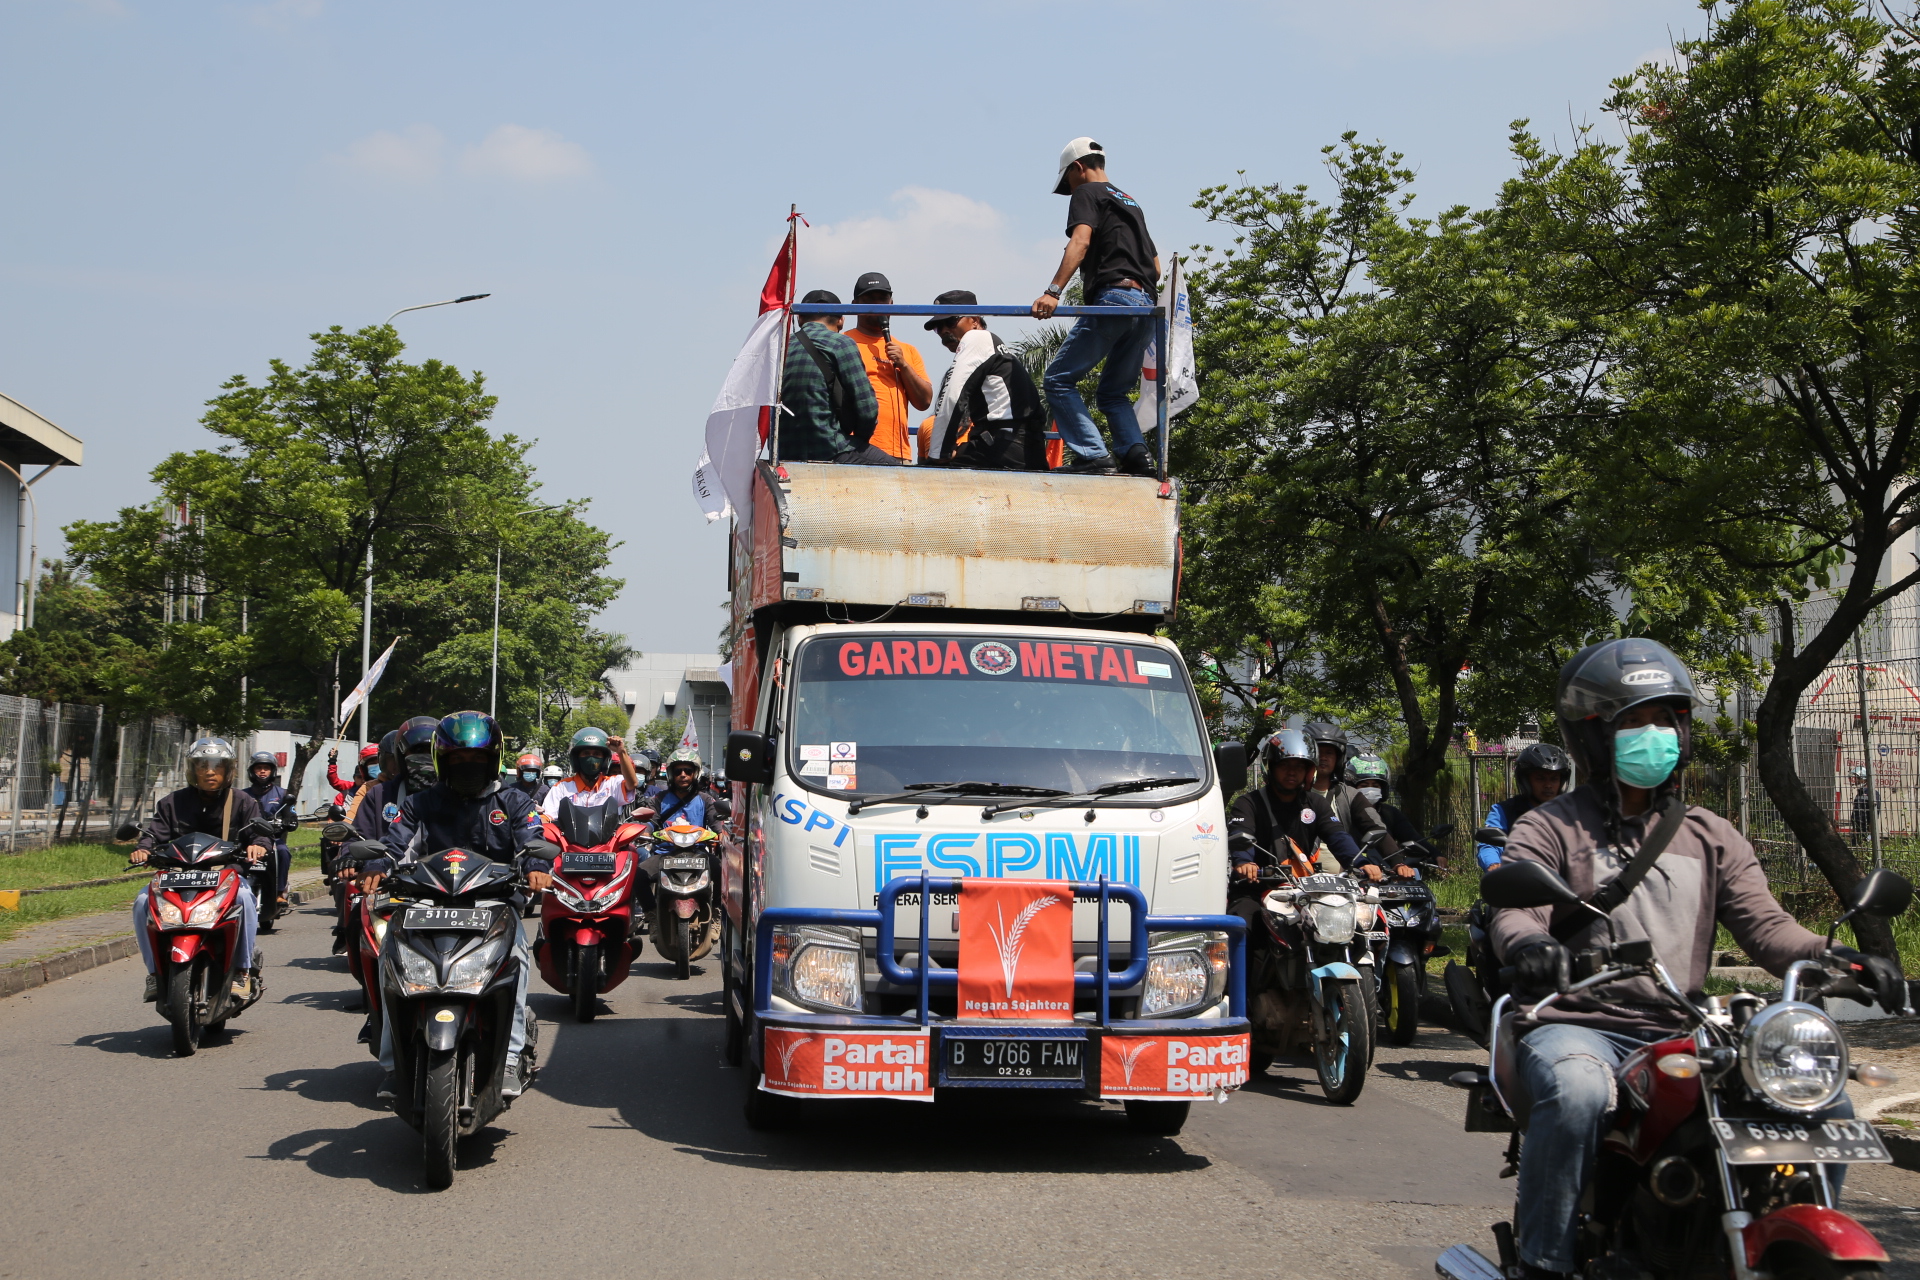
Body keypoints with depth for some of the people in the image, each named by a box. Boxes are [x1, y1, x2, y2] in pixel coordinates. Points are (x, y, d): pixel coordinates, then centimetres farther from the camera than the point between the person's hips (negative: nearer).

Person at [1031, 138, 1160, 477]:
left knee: (1059, 379, -4)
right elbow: (1155, 268, 28)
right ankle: (1137, 455, -6)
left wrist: (1053, 292, -24)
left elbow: (1080, 240, -14)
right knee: (1113, 393, 17)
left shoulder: (1087, 193, 6)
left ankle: (1094, 457, -16)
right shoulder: (1132, 202, 30)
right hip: (1145, 308, 8)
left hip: (1111, 298, -8)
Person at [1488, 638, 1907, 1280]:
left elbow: (1765, 925, 8)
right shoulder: (1549, 828, 6)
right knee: (1576, 1091, -39)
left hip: (1683, 1035, 5)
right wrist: (1527, 944, -36)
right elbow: (1514, 910, -10)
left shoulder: (1710, 836, 19)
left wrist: (1834, 958, -14)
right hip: (1580, 1026, -4)